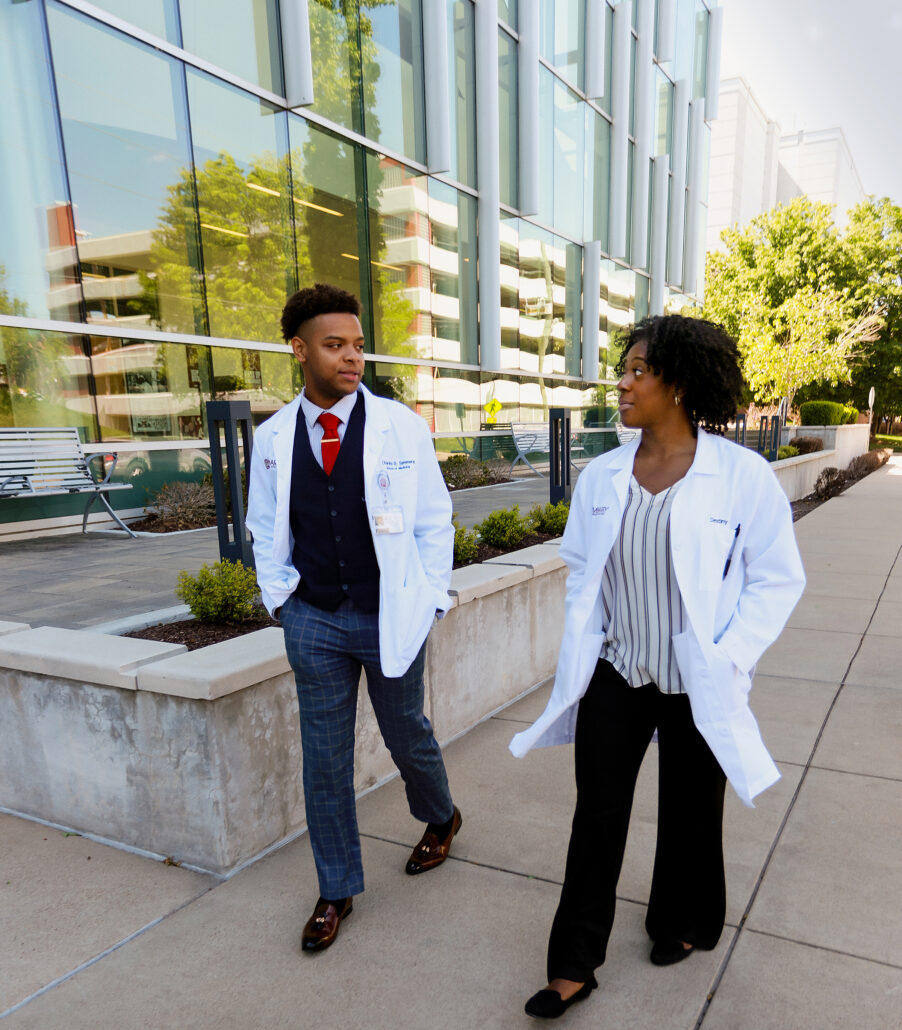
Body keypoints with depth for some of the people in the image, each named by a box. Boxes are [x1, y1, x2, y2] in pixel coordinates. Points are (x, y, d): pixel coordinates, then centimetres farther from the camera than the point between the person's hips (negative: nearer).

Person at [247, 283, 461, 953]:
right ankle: (337, 891, 34)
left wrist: (429, 604, -3)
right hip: (314, 621, 2)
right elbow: (266, 529, 11)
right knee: (324, 760, 12)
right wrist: (280, 597, 3)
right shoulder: (272, 439, 0)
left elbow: (434, 522, -2)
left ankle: (440, 818, 50)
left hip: (390, 617, -2)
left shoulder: (402, 427, -7)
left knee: (408, 736, 17)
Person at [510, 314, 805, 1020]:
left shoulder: (742, 475, -13)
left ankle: (686, 925, 48)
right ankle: (574, 967, 27)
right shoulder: (601, 476, -1)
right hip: (615, 671, 3)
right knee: (596, 816, 9)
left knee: (690, 815, 18)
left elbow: (778, 578, -7)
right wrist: (581, 649, 2)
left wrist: (727, 659, -14)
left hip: (697, 686, -2)